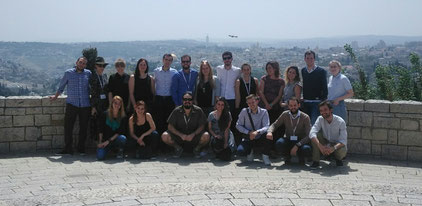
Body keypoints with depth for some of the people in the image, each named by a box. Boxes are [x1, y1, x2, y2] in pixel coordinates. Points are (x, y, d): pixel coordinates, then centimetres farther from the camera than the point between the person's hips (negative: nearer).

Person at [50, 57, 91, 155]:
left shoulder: (88, 73, 6)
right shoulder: (68, 73, 4)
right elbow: (61, 86, 16)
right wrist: (56, 96, 19)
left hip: (85, 105, 1)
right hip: (71, 104, -1)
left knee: (83, 127, 5)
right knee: (68, 126, -5)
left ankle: (81, 148, 16)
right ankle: (68, 149, 1)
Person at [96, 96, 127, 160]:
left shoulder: (123, 117, -2)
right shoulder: (105, 114, 1)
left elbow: (120, 132, -7)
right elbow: (101, 130, 1)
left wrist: (109, 141, -15)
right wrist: (100, 142, -9)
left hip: (115, 139, -1)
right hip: (105, 140, 1)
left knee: (122, 138, -36)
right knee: (100, 156, -24)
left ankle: (120, 151, -2)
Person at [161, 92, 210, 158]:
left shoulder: (198, 110, -7)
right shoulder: (177, 111, -7)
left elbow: (201, 126, -5)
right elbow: (170, 127, -7)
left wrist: (193, 134, -24)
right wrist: (181, 135, -23)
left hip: (194, 136, -1)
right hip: (179, 135, 1)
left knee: (206, 136, -30)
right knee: (164, 136, -25)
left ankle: (197, 148, 3)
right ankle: (178, 148, 5)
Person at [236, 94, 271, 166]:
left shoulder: (263, 112, -6)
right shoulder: (244, 111, -4)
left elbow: (266, 127, -16)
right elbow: (238, 125, -1)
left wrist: (257, 132, -36)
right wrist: (249, 132, -16)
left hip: (260, 138, 0)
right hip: (248, 138, 0)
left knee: (268, 135, -34)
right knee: (240, 151, -29)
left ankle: (265, 156, -8)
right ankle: (250, 151, 12)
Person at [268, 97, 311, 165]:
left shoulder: (305, 117, -10)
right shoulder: (285, 115, -2)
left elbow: (308, 135, -14)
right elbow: (274, 125, 2)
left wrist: (297, 145, -27)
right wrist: (270, 132, -23)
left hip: (300, 142, -2)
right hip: (288, 141, 2)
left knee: (307, 149, -35)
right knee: (279, 143, -32)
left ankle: (301, 156, 4)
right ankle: (287, 156, 2)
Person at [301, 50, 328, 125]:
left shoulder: (321, 71, -1)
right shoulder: (302, 71, 10)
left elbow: (324, 88, -2)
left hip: (316, 102, -4)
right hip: (305, 102, 4)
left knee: (314, 123, -13)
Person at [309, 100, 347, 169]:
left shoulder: (340, 121, -20)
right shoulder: (320, 119, -12)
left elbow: (343, 141, -25)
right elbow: (312, 133, -26)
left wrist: (333, 148, -45)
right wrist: (320, 146, -42)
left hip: (337, 145, -2)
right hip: (326, 144, 3)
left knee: (342, 151, -37)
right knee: (315, 137, -25)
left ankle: (339, 159, 1)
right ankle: (315, 162, -19)